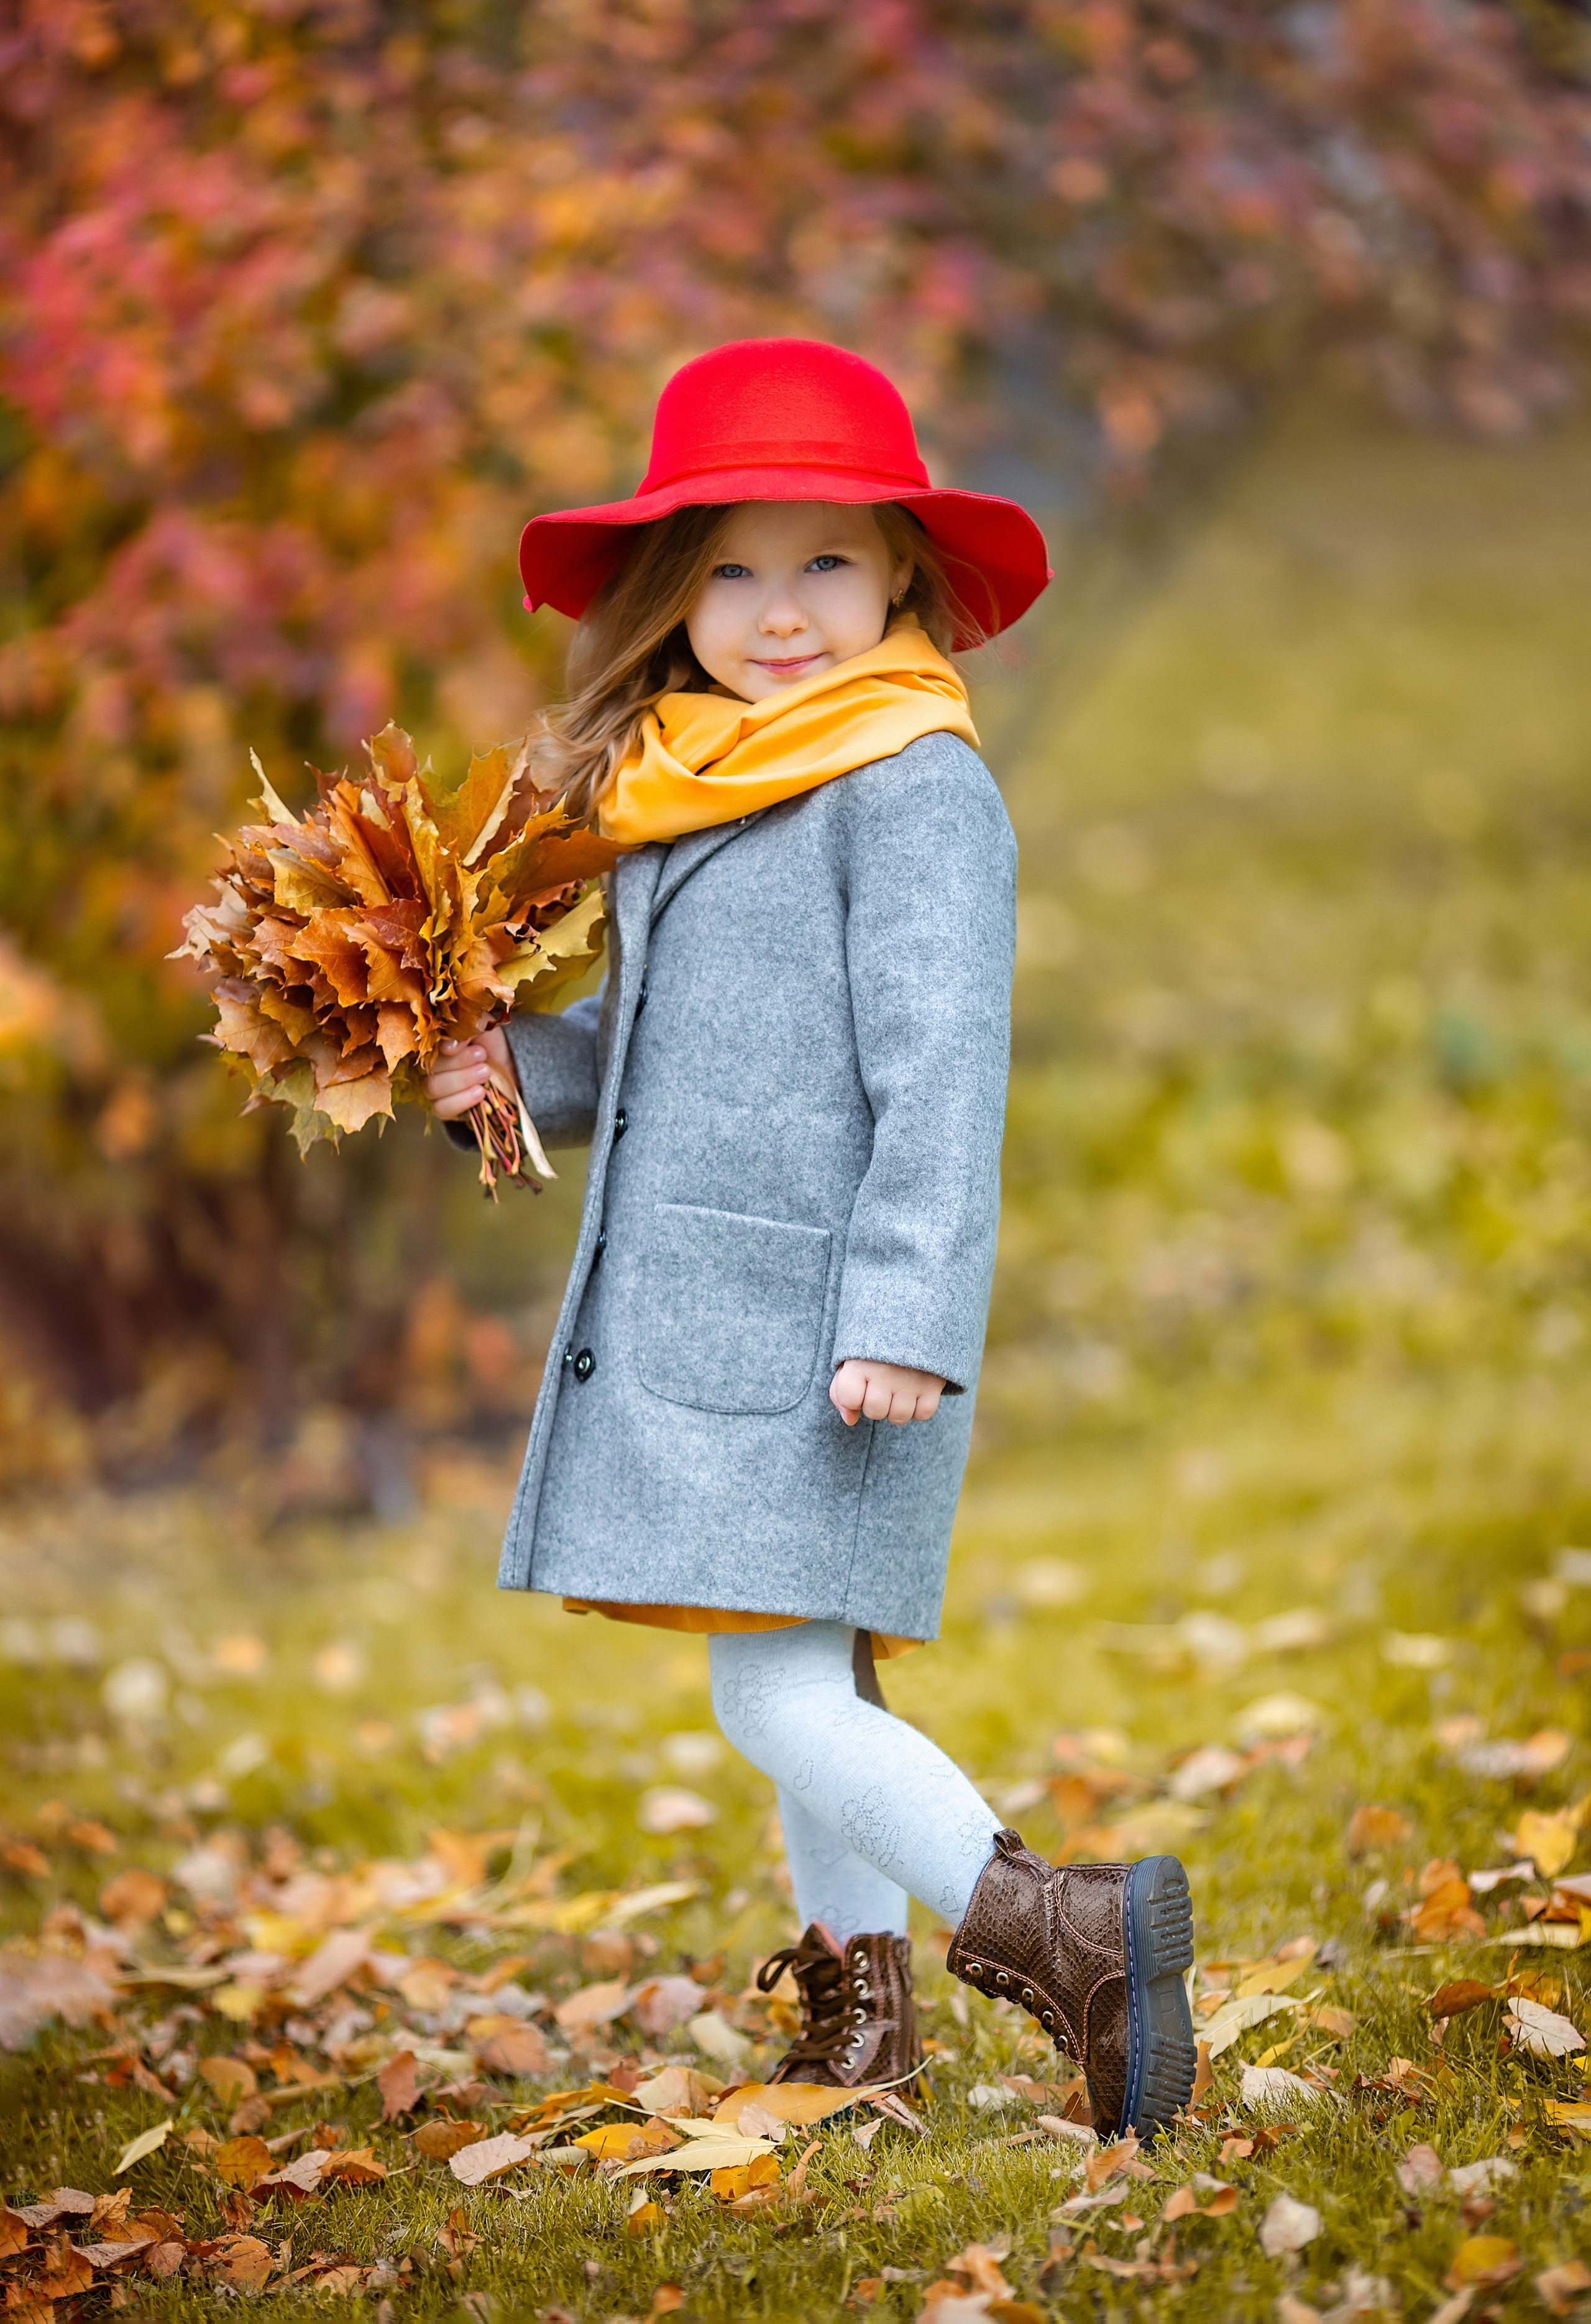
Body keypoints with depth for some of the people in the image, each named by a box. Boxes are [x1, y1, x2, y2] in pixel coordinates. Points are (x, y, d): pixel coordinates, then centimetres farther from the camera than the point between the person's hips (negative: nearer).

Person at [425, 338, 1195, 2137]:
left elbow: (939, 1071, -17)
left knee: (776, 1692, -15)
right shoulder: (678, 790, 15)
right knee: (805, 1687, 16)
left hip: (818, 1325, -9)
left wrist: (906, 1319, -22)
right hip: (694, 1315, 9)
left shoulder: (915, 790, -12)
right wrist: (528, 1071, 7)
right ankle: (856, 2015, 26)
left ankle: (1059, 1933, -15)